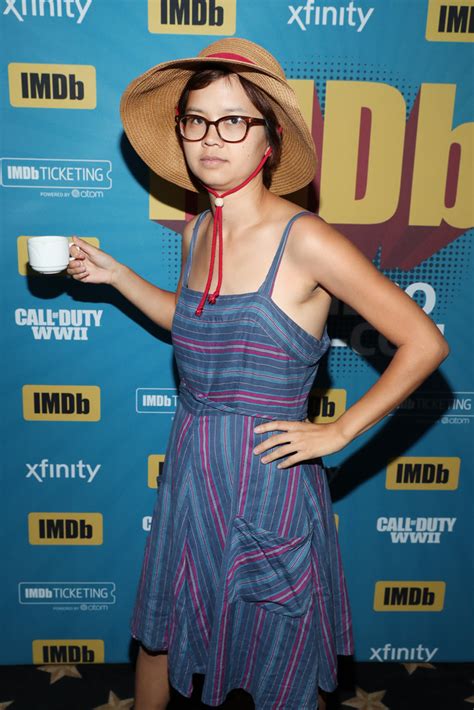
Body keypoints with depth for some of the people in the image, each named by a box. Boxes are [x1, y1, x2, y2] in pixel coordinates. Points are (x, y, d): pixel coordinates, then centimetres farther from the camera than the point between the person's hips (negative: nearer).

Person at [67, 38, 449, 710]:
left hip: (268, 480, -5)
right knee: (157, 635, 26)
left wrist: (337, 431, -14)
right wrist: (115, 274, 14)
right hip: (189, 472, 6)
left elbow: (425, 343, -14)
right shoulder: (197, 232, 2)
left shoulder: (306, 240, -18)